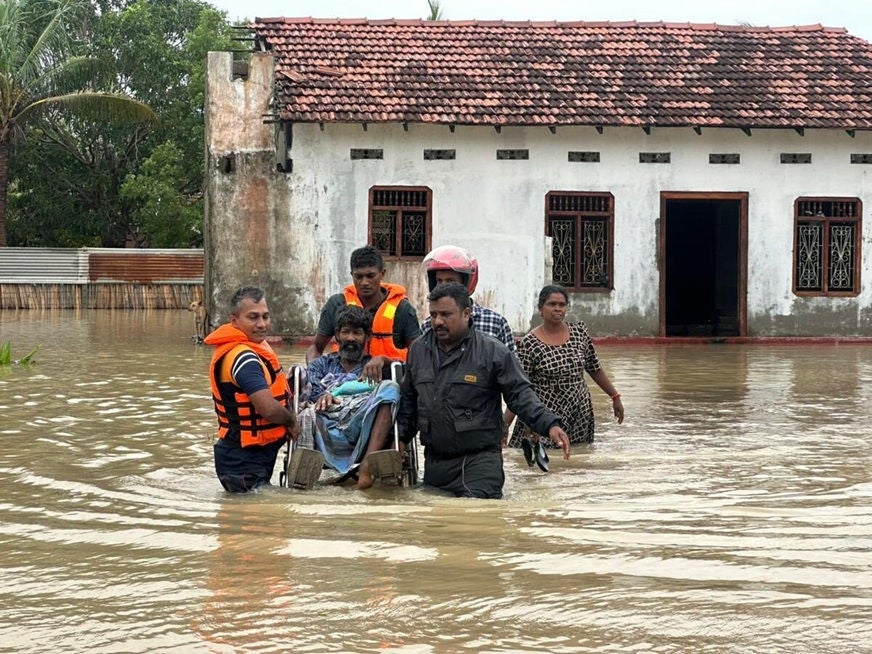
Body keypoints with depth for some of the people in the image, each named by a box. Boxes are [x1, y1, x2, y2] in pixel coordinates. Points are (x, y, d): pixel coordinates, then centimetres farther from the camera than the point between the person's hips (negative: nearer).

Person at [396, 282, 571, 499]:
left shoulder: (493, 352, -6)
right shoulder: (418, 350, 10)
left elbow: (520, 394, -6)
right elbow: (408, 400, 21)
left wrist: (550, 425, -19)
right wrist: (400, 439, 17)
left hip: (480, 459, -5)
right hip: (435, 461, 6)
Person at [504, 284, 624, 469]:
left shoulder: (579, 332, 6)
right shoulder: (529, 343, -8)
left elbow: (594, 369, 17)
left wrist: (615, 396, 20)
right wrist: (504, 426, -14)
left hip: (580, 417, 4)